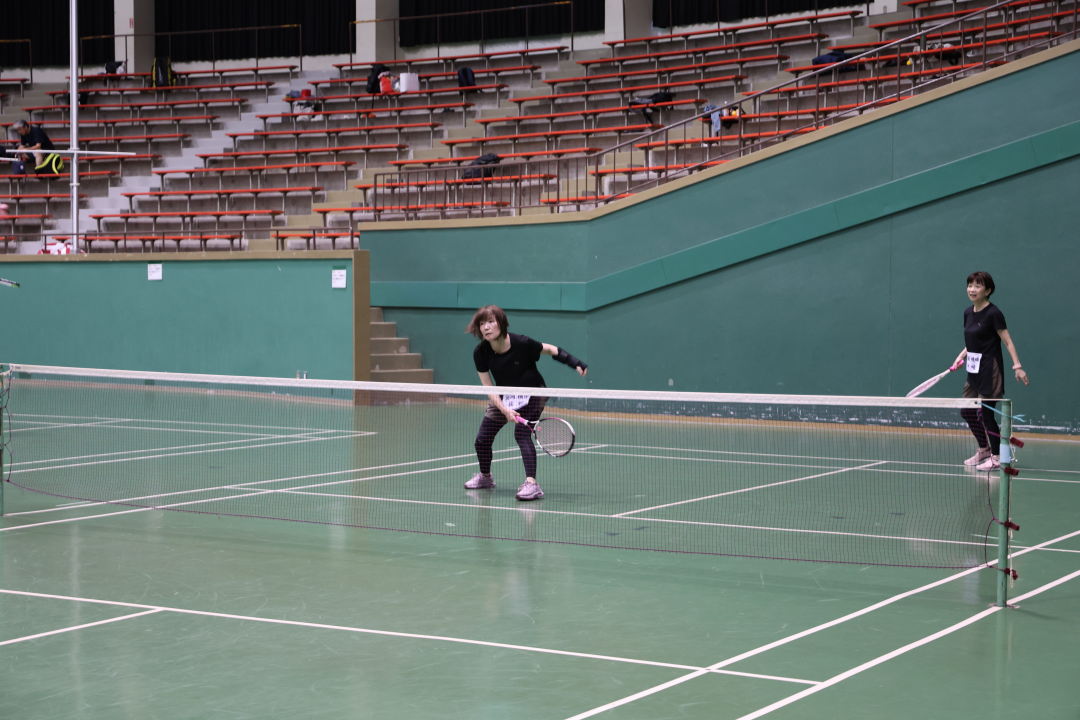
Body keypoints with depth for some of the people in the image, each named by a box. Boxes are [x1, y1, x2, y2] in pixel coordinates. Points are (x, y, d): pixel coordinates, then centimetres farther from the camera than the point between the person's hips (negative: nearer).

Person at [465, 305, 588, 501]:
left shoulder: (522, 343, -27)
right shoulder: (481, 353, -19)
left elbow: (551, 350, -10)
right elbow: (489, 388, -15)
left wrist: (576, 363, -23)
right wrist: (505, 410, -28)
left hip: (532, 393, -4)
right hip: (504, 397, 4)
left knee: (522, 433, -26)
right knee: (482, 439, 5)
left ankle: (532, 484, -31)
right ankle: (485, 476, 33)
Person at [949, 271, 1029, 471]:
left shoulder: (993, 314, -13)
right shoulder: (968, 313, 9)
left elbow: (1008, 342, -13)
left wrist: (1017, 366, -20)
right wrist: (961, 356, 6)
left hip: (990, 371, -8)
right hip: (974, 370, 8)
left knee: (985, 413, -6)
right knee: (967, 411, 11)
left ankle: (997, 457, 5)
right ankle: (984, 450, 28)